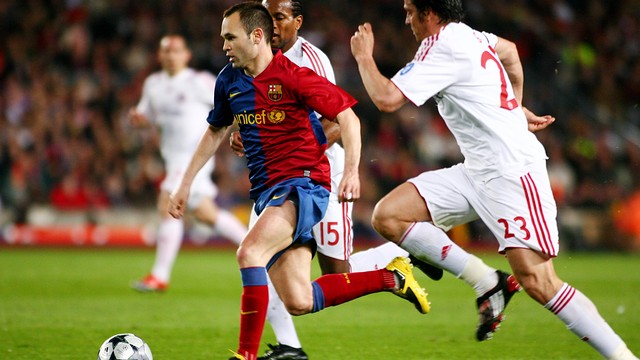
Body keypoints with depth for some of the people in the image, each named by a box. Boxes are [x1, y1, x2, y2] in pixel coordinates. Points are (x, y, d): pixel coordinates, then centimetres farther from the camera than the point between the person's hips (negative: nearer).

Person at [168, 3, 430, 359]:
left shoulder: (293, 76, -12)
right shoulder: (229, 80, 9)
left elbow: (348, 117, -9)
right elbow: (215, 132, 25)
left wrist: (351, 172, -21)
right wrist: (186, 183, 22)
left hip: (303, 184, -8)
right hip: (266, 192, 8)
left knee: (249, 253, -30)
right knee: (299, 303, 1)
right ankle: (392, 277, 18)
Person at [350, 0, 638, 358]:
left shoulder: (442, 47, -13)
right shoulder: (464, 35, 15)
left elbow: (386, 98, -17)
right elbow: (509, 50, 36)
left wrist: (363, 56, 1)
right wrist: (516, 107, 42)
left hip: (512, 171, -10)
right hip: (478, 171, 10)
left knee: (538, 282, -16)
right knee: (388, 216, -1)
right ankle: (488, 284, 0)